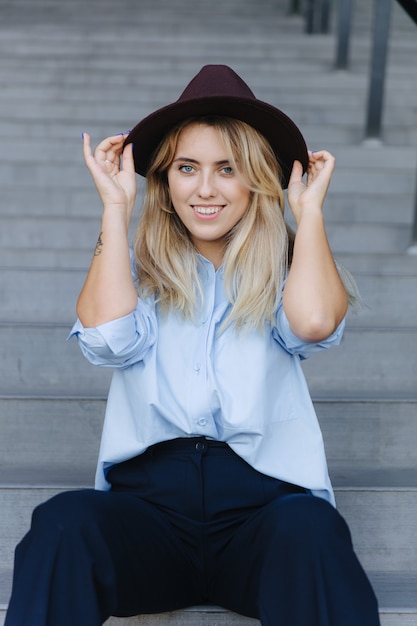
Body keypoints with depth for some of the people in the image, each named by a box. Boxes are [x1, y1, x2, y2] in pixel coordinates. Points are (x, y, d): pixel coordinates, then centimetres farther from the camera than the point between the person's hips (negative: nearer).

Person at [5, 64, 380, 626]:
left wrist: (309, 208, 2)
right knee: (64, 523, -32)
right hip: (149, 492, 1)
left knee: (311, 531, -35)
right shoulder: (139, 268, 13)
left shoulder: (284, 266, 11)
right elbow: (108, 334, -8)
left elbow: (314, 322, -12)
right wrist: (116, 206, 2)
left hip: (261, 500, 0)